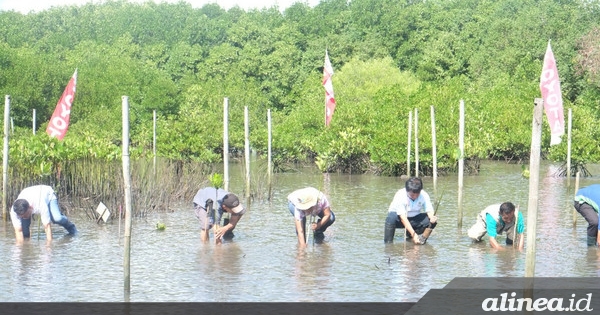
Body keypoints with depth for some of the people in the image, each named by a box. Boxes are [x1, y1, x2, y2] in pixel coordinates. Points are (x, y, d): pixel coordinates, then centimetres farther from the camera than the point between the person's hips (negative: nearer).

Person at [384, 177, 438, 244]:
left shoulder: (424, 195, -17)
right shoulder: (400, 195, -29)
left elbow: (429, 210, -15)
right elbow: (403, 218, -34)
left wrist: (432, 217, -42)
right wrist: (414, 234, -41)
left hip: (414, 219, 4)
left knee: (433, 221, -22)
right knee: (391, 218, -38)